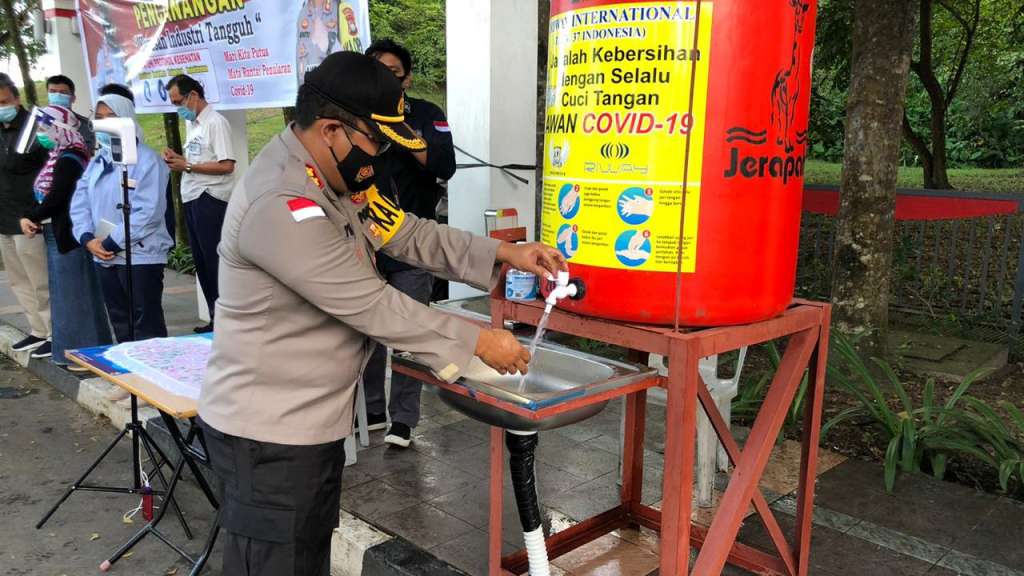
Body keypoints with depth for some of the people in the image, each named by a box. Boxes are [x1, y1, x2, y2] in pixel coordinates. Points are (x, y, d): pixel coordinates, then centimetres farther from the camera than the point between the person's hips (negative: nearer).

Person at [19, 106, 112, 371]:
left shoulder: (69, 159, -15)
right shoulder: (59, 157, 13)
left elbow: (55, 199, -20)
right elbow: (44, 196, 13)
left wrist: (30, 217, -7)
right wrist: (29, 218, -2)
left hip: (67, 235, -9)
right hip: (58, 234, 9)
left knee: (74, 295, -2)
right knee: (67, 295, 14)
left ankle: (86, 352, 7)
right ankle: (74, 350, 23)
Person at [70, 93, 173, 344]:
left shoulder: (146, 160, -10)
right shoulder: (97, 161, 13)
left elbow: (147, 212, -18)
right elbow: (79, 203, 9)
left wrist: (112, 243, -17)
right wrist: (88, 238, -8)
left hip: (140, 256, -7)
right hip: (104, 257, 8)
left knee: (147, 326, -2)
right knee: (120, 323, 16)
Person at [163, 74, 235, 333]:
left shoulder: (215, 122, -11)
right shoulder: (191, 124, 16)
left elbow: (226, 165, -19)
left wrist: (187, 166, -15)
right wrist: (178, 159, 3)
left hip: (210, 199, -9)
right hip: (193, 199, 9)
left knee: (215, 262, -4)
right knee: (202, 262, 13)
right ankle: (216, 319, 21)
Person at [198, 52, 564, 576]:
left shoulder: (336, 178, 4)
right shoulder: (282, 205, -28)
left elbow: (409, 234, 7)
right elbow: (373, 307, -26)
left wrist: (505, 254, -3)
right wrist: (479, 342, -18)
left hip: (314, 420, 9)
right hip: (268, 433, -9)